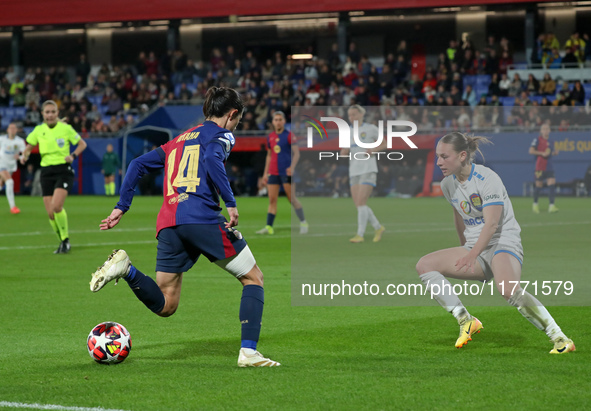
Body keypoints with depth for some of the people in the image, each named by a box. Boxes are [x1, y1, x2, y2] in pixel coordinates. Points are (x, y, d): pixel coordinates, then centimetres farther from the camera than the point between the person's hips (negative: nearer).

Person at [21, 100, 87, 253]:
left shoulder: (65, 128, -3)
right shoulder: (38, 130, 7)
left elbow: (82, 144, 7)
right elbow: (29, 146, 20)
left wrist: (73, 156, -11)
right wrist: (25, 155, -2)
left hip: (64, 170, -4)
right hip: (46, 171, 4)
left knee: (56, 206, -23)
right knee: (50, 213, -2)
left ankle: (65, 239, -5)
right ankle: (63, 242, 18)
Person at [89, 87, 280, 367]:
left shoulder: (178, 141, 29)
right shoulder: (221, 135, 8)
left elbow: (138, 164, 23)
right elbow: (212, 159, -15)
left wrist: (122, 207, 23)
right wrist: (231, 204, -16)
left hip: (168, 224, 6)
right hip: (203, 219, -6)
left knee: (165, 306, 10)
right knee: (253, 278, 10)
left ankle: (125, 268, -15)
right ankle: (248, 352, -4)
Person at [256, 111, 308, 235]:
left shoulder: (289, 135, -3)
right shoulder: (270, 137, 13)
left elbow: (296, 153, -7)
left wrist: (292, 167, -21)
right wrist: (265, 173, 16)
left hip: (286, 172, -5)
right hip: (273, 173, 5)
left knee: (292, 199, -3)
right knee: (272, 200, 0)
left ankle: (303, 223, 9)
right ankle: (269, 227, -2)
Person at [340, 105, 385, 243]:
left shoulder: (371, 129, -2)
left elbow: (383, 143, 8)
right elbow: (344, 153, 16)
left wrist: (373, 150, -12)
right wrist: (344, 152, -9)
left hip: (368, 170, -6)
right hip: (354, 172, 6)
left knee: (361, 202, -16)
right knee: (358, 204, 1)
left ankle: (360, 235, -14)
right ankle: (378, 228, 19)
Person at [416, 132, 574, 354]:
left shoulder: (488, 179, -16)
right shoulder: (448, 185, 7)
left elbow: (491, 224, -24)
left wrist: (472, 255, -34)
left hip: (504, 243, -8)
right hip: (474, 248, 8)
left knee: (508, 288, -38)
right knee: (424, 265, -11)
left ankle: (560, 338, -28)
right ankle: (465, 321, -8)